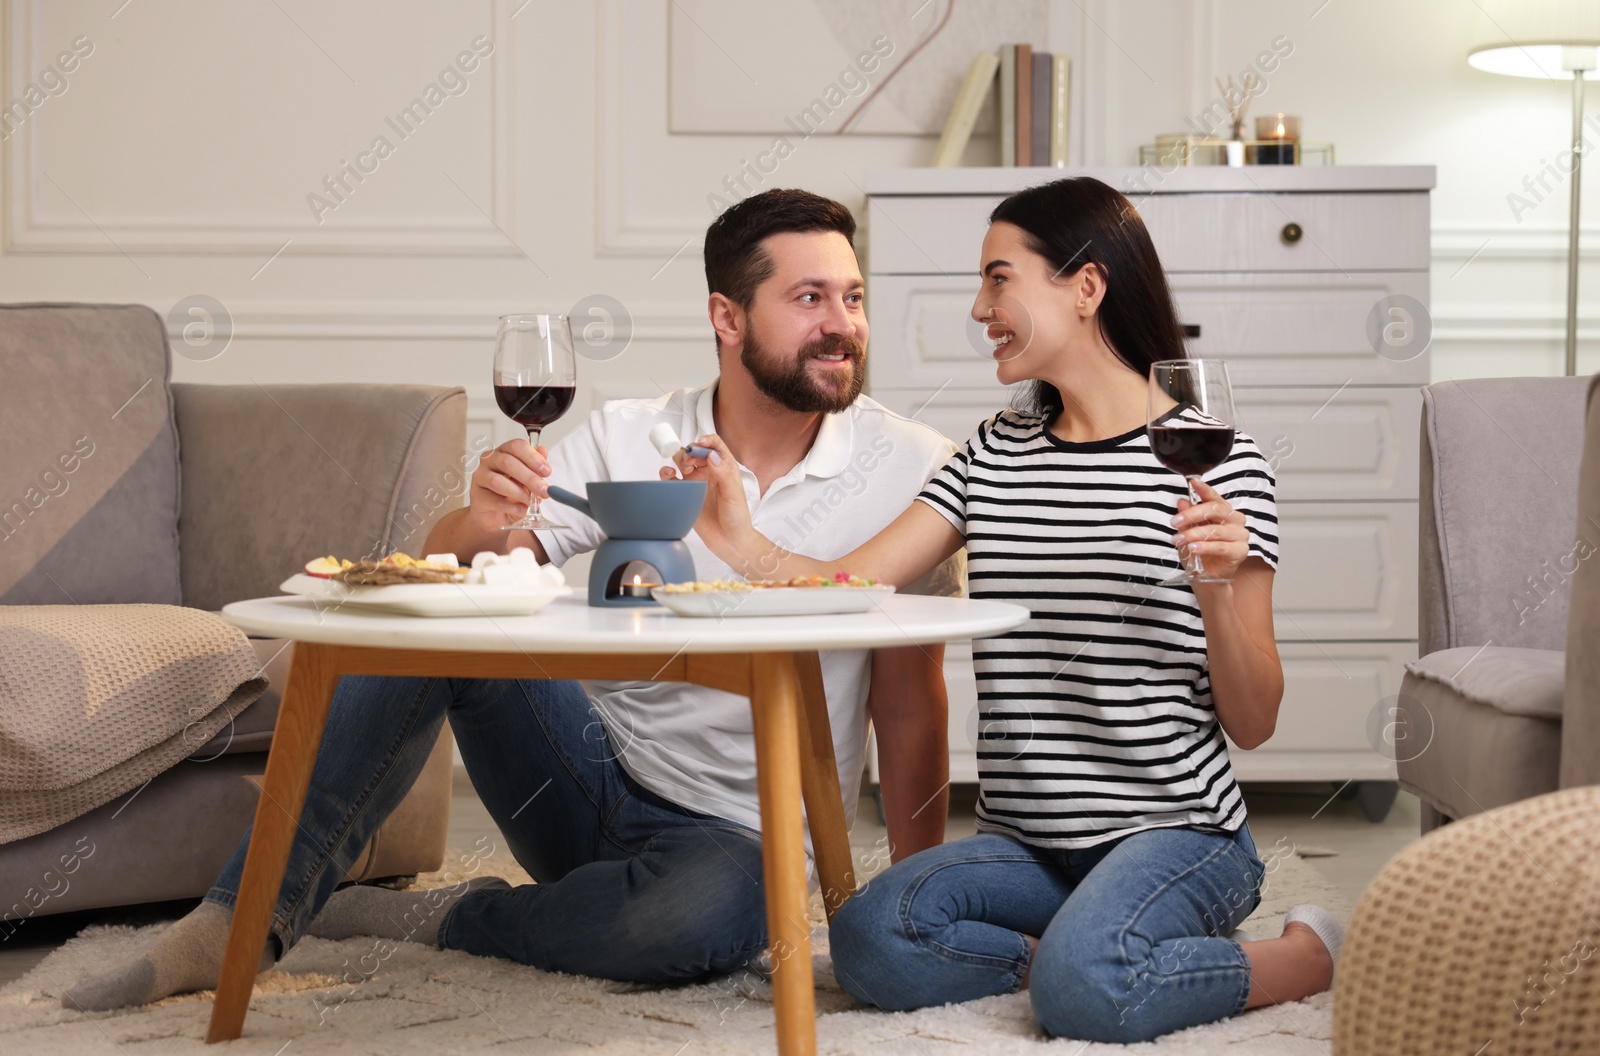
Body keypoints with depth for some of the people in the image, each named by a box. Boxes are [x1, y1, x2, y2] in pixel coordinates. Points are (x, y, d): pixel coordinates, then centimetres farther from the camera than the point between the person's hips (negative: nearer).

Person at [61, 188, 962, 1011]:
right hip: (593, 772, 2)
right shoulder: (628, 439, -3)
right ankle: (246, 917, -17)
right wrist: (482, 524, -32)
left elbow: (910, 697, -6)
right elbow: (447, 566, -8)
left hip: (734, 831, -2)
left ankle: (445, 921, -11)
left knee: (711, 917, -38)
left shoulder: (909, 470, -10)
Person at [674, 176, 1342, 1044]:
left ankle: (1300, 957, -4)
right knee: (870, 942, -23)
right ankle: (1100, 955, -2)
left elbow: (1253, 724, -4)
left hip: (1177, 834, -4)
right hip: (1026, 843, 4)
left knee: (1082, 990, -32)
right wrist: (740, 540, -18)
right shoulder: (994, 457, 11)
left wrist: (1218, 587, -21)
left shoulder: (1212, 458, -4)